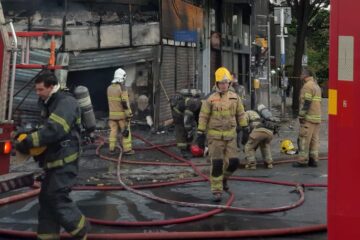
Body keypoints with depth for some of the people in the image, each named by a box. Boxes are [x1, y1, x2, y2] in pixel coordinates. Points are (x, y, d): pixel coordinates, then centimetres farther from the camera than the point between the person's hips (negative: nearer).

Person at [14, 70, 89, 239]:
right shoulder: (49, 104, 14)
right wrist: (28, 139, 4)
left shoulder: (66, 103, -17)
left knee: (57, 197, -9)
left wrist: (28, 142, -25)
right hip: (53, 160, 9)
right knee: (46, 198, 8)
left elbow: (53, 130, -28)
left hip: (65, 160, -9)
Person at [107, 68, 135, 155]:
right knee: (126, 132, 5)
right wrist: (129, 114, -14)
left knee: (113, 131, 9)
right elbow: (125, 103, -19)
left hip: (112, 114, 6)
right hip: (122, 114, -6)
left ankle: (111, 149, 10)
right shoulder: (122, 88, -17)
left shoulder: (109, 88, 4)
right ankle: (127, 149, 8)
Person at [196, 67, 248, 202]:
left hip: (230, 136, 3)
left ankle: (223, 177, 29)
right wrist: (200, 135, -4)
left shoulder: (235, 98, 4)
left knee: (233, 162, -2)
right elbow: (203, 117, -2)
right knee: (216, 164, -4)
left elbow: (241, 115, 11)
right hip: (215, 136, -3)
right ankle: (216, 191, 7)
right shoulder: (210, 99, -5)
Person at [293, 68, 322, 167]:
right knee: (314, 139, 9)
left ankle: (302, 160, -5)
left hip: (309, 118, -9)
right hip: (317, 118, 9)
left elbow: (306, 103, -18)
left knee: (304, 139, -6)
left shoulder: (307, 86, -12)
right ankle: (314, 160, 9)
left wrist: (301, 116, -16)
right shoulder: (316, 86, 19)